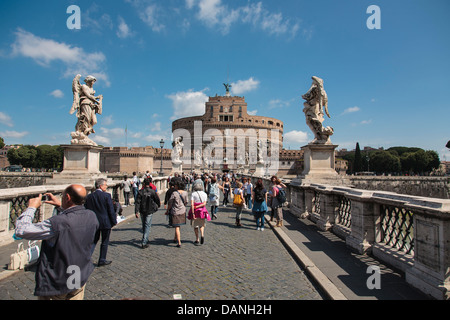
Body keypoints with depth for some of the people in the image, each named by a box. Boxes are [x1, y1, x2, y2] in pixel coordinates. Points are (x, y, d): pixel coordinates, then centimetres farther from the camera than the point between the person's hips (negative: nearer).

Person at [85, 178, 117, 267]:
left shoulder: (89, 196, 1)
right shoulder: (107, 196, -14)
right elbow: (111, 210, -13)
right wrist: (114, 221, -3)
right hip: (105, 222, -4)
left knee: (94, 240, 20)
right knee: (105, 242, 10)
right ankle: (102, 260, 20)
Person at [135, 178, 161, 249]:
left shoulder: (140, 192, -7)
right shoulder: (152, 192, -10)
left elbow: (137, 202, -12)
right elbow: (157, 200, 0)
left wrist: (136, 212, -11)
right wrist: (158, 205, 22)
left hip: (142, 211, 3)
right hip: (149, 211, -2)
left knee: (144, 226, 19)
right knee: (147, 226, 2)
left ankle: (145, 240, 36)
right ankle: (144, 243, -4)